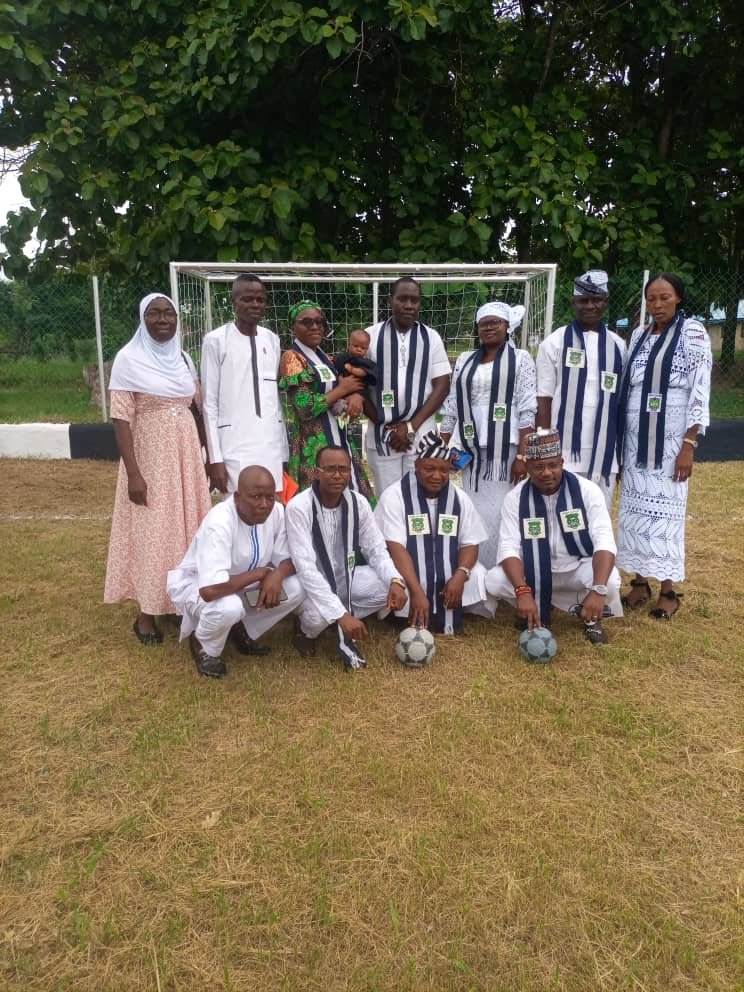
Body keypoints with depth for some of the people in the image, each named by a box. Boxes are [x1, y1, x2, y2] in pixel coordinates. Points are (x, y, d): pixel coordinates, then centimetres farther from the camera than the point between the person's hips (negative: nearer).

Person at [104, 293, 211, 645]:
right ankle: (146, 613, 13)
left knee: (187, 526, 10)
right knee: (152, 530, 0)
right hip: (150, 457, -5)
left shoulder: (184, 359, 9)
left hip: (186, 455, 5)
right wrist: (133, 473, -18)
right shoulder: (129, 359, -7)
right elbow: (120, 418, -12)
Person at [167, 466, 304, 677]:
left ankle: (243, 631, 9)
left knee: (296, 587, -15)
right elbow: (210, 590, -43)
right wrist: (260, 573, -29)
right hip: (197, 586, -6)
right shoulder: (219, 523, -35)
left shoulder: (277, 512, -16)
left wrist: (276, 574, -29)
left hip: (241, 585, 6)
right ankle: (204, 646, -2)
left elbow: (289, 559, -5)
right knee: (228, 607, -38)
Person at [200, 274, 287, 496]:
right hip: (235, 448, -4)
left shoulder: (272, 340, 11)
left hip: (271, 446, 5)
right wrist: (215, 457, -8)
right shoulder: (216, 340, -4)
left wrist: (284, 452, 11)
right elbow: (209, 403, -3)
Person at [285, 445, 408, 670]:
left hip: (346, 577, 5)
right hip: (312, 583, -4)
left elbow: (376, 549, -4)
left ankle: (345, 633, 2)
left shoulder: (358, 502, -8)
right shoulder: (298, 507, -24)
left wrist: (396, 580, -27)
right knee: (318, 614, -37)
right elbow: (305, 567, -31)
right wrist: (340, 613, -39)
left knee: (392, 588, -21)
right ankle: (306, 631, 3)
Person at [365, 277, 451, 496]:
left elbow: (442, 386, 1)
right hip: (381, 435, 0)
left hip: (422, 435, 0)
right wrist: (388, 426, -5)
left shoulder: (431, 338, 4)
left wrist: (411, 427, -9)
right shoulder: (370, 336, 2)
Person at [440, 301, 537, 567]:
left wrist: (522, 456, -13)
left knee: (499, 514, -3)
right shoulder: (465, 360, 13)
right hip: (472, 450, 4)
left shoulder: (520, 358, 2)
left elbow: (528, 412, -6)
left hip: (505, 450, -3)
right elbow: (451, 408, 13)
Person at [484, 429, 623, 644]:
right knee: (494, 580, -25)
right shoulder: (515, 497, -12)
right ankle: (538, 615, 4)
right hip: (534, 572, 2)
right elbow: (509, 548, -19)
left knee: (609, 581, -34)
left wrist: (597, 590, -41)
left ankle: (591, 616, 2)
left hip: (579, 568, -1)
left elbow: (604, 542, -24)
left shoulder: (587, 490, -15)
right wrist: (523, 592, -37)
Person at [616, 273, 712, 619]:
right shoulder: (638, 335, 11)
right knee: (635, 510, 7)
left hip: (670, 441, -5)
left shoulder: (692, 332, -5)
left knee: (665, 511, -1)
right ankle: (640, 581, 18)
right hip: (636, 439, 5)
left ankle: (668, 589, 10)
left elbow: (700, 391, -9)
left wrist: (689, 445, -15)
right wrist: (619, 438, 9)